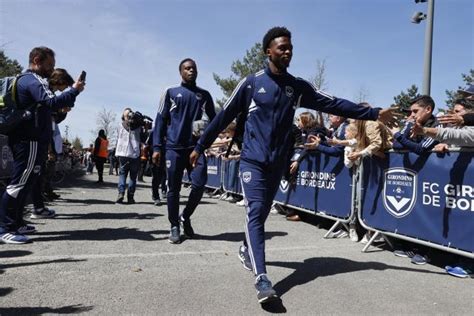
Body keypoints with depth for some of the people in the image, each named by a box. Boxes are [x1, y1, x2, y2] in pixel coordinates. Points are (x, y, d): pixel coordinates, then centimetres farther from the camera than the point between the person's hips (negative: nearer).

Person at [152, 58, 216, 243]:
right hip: (174, 147, -1)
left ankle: (186, 216, 16)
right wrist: (157, 147, -2)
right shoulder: (171, 93, 10)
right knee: (174, 189, 3)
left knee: (199, 184, -10)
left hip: (197, 147, 1)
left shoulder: (205, 95, 15)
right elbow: (160, 120, 6)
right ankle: (174, 226, 17)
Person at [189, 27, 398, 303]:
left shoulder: (299, 87, 7)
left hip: (278, 163, 4)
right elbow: (224, 117, 1)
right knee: (256, 212, -15)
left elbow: (334, 104, 2)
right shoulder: (251, 83, -2)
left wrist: (374, 113, -4)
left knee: (262, 213, 15)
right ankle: (262, 278, -17)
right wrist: (200, 146, 4)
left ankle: (247, 250, 40)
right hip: (253, 160, -4)